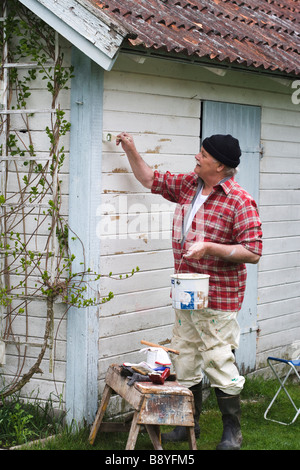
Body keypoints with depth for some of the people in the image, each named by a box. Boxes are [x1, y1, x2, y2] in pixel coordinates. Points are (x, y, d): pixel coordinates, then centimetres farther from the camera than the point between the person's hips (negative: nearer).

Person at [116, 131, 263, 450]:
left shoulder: (240, 201, -15)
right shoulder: (188, 185, 8)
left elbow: (252, 253, -19)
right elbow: (150, 179, 21)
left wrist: (209, 247, -25)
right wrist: (130, 150, 10)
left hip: (217, 299, -7)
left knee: (219, 363, -3)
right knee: (184, 361, 15)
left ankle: (232, 432, 11)